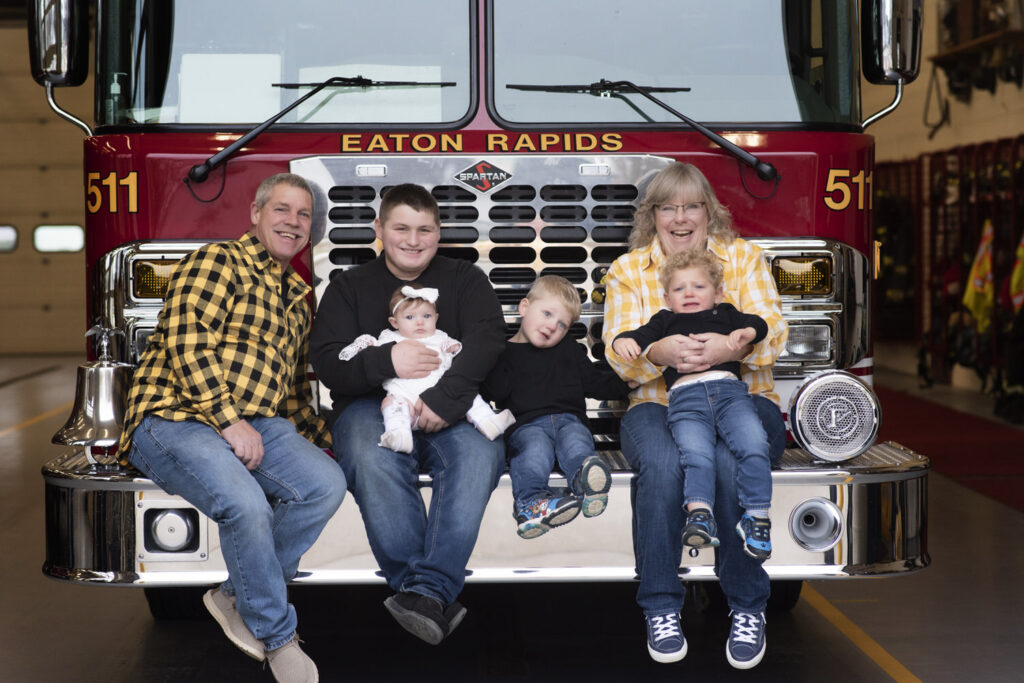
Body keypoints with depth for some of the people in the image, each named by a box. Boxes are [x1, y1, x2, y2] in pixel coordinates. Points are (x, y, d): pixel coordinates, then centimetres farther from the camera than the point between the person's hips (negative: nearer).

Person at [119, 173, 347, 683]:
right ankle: (278, 637, -11)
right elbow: (186, 345, -14)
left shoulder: (297, 297, 24)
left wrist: (322, 444, 19)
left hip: (255, 425, 7)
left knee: (326, 485, -20)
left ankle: (237, 597, -4)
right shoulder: (218, 262, -2)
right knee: (246, 504, -33)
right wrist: (229, 421, -19)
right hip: (173, 418, -7)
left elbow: (292, 384, 31)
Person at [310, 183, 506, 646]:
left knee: (479, 452, -35)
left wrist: (446, 398, -24)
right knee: (372, 460, -36)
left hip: (451, 411, 0)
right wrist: (386, 362, -20)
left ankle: (428, 590, -41)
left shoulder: (466, 279, 15)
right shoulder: (349, 287, 16)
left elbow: (485, 341, -5)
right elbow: (327, 362, 2)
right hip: (372, 405, 0)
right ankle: (435, 601, -35)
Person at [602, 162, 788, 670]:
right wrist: (659, 352, -23)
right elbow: (618, 352, 1)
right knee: (661, 464, -35)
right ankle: (660, 608, -22)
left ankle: (748, 606, -18)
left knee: (733, 462, -34)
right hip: (659, 403, 0)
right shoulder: (627, 270, 13)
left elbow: (773, 330, -1)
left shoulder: (743, 257, 13)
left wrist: (732, 346, -24)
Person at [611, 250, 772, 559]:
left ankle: (757, 517, -18)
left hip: (729, 388, 1)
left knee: (754, 445, -23)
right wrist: (624, 341, -8)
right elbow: (643, 335, 17)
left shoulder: (725, 314, 33)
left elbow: (757, 323, 17)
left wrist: (745, 332, -8)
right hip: (685, 396, -1)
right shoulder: (665, 321, 34)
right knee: (696, 453, -28)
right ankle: (699, 516, -39)